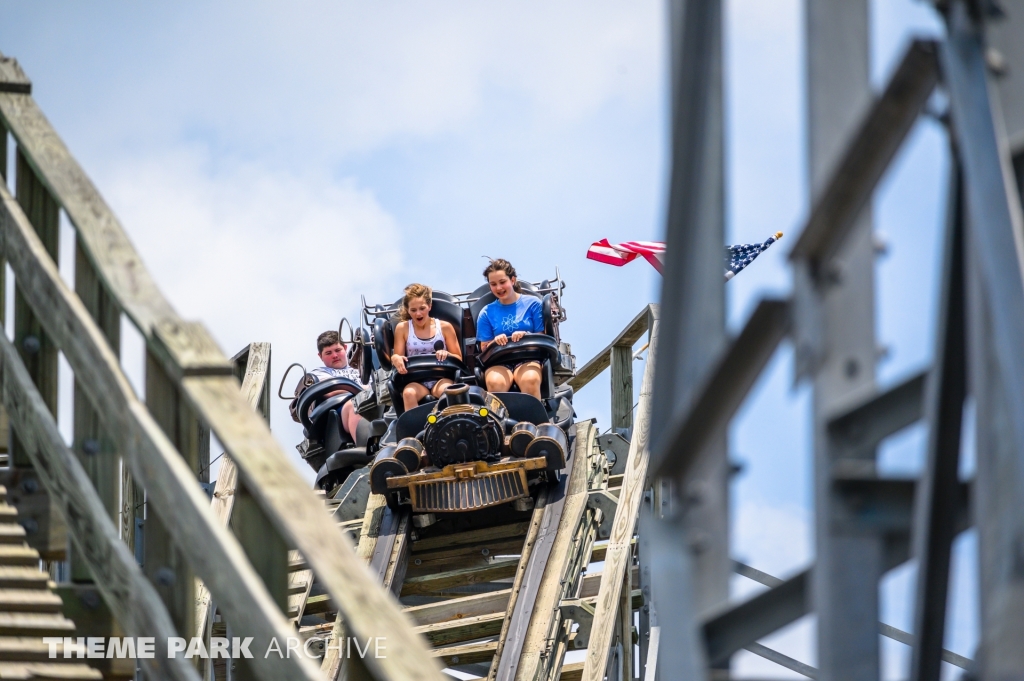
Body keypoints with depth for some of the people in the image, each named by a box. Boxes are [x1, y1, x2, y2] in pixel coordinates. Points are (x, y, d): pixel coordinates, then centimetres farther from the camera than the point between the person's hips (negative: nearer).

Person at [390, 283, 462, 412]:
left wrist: (447, 354, -9)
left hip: (441, 378, 0)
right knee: (409, 393, -37)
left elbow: (458, 359, 14)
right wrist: (395, 359, -13)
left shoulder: (444, 327, 11)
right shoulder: (402, 329, 12)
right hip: (415, 381, 0)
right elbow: (397, 357, 12)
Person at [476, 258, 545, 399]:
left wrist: (526, 336, -13)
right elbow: (484, 348, 11)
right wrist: (495, 342, -11)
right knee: (495, 382, -37)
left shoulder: (533, 304, 10)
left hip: (527, 359, -1)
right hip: (499, 363, 1)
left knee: (530, 380, -38)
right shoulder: (487, 313, 14)